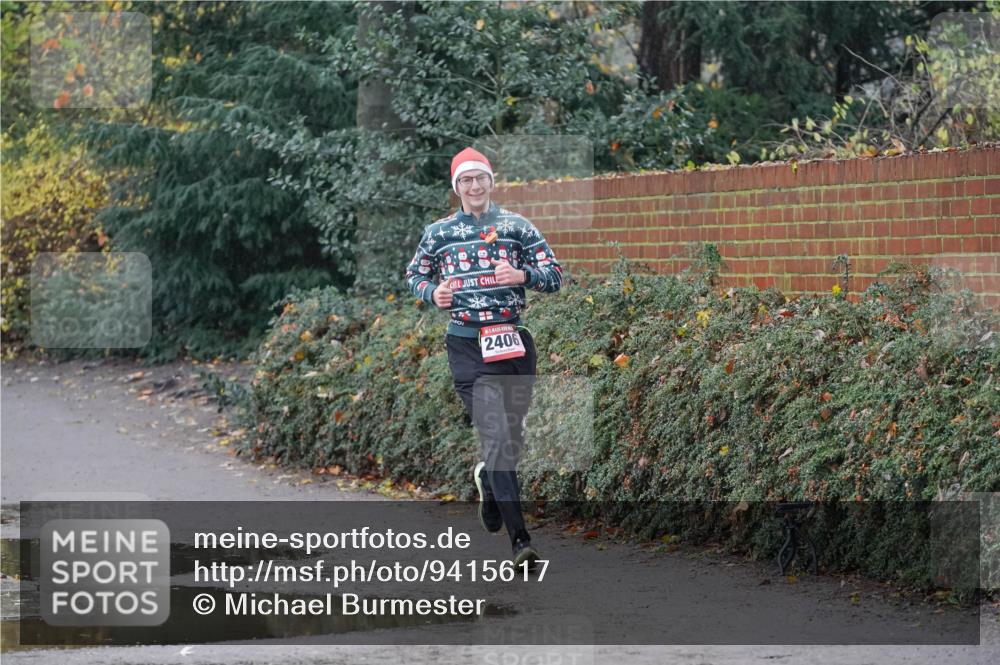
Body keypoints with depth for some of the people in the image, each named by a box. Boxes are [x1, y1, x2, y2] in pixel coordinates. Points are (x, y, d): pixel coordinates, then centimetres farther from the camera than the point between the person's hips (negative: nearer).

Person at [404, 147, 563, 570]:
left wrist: (522, 275, -14)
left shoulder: (516, 226, 8)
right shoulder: (438, 232, 9)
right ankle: (519, 538, -14)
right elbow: (414, 274, 22)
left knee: (511, 438, 11)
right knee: (496, 438, -12)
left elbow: (554, 275, 6)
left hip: (514, 341, 2)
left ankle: (488, 480, 46)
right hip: (467, 347, -2)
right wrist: (432, 292, -1)